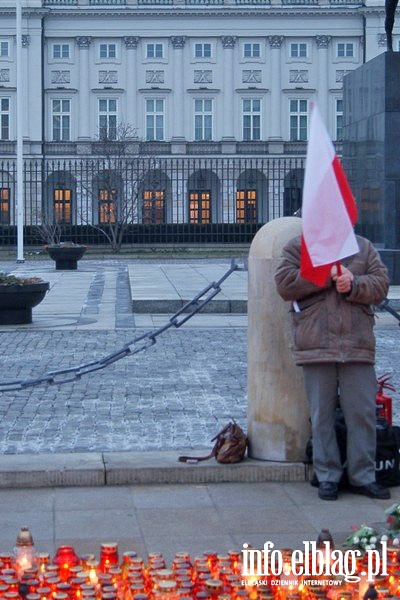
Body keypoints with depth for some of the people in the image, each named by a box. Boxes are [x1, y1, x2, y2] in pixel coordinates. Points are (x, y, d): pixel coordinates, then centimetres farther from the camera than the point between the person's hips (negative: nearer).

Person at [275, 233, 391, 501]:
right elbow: (285, 284, -5)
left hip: (358, 346, 2)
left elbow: (381, 284, 6)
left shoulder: (364, 247, 14)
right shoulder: (298, 246, 8)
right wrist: (327, 274, -10)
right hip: (316, 346, -1)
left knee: (363, 413, 2)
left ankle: (363, 476, 12)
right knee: (322, 414, 4)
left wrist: (353, 285, -13)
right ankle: (328, 476, 14)